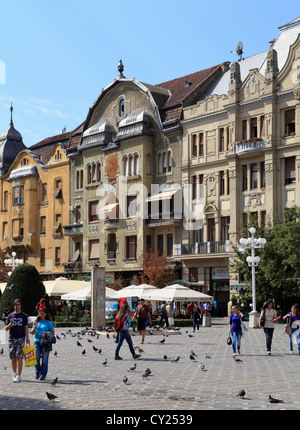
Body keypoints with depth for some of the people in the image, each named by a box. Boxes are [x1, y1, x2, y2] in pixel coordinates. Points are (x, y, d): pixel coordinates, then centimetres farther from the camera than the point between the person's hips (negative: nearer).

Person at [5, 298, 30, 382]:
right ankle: (15, 373, 26)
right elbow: (6, 328, 9)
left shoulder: (24, 316, 5)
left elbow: (26, 328, 3)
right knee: (13, 358, 7)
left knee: (19, 357, -10)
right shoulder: (10, 316, 9)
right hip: (11, 339, 3)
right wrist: (11, 323, -11)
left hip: (21, 339, -3)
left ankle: (18, 376, -9)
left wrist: (27, 339, -7)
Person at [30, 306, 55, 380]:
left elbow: (53, 332, 2)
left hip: (46, 343, -2)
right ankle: (37, 373, 18)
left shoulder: (49, 323, 4)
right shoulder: (37, 322, 12)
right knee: (36, 358, -1)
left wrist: (46, 334, -14)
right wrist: (35, 327, -7)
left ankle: (42, 375, 8)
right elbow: (32, 333, 12)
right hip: (37, 342, 2)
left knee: (44, 359, 0)